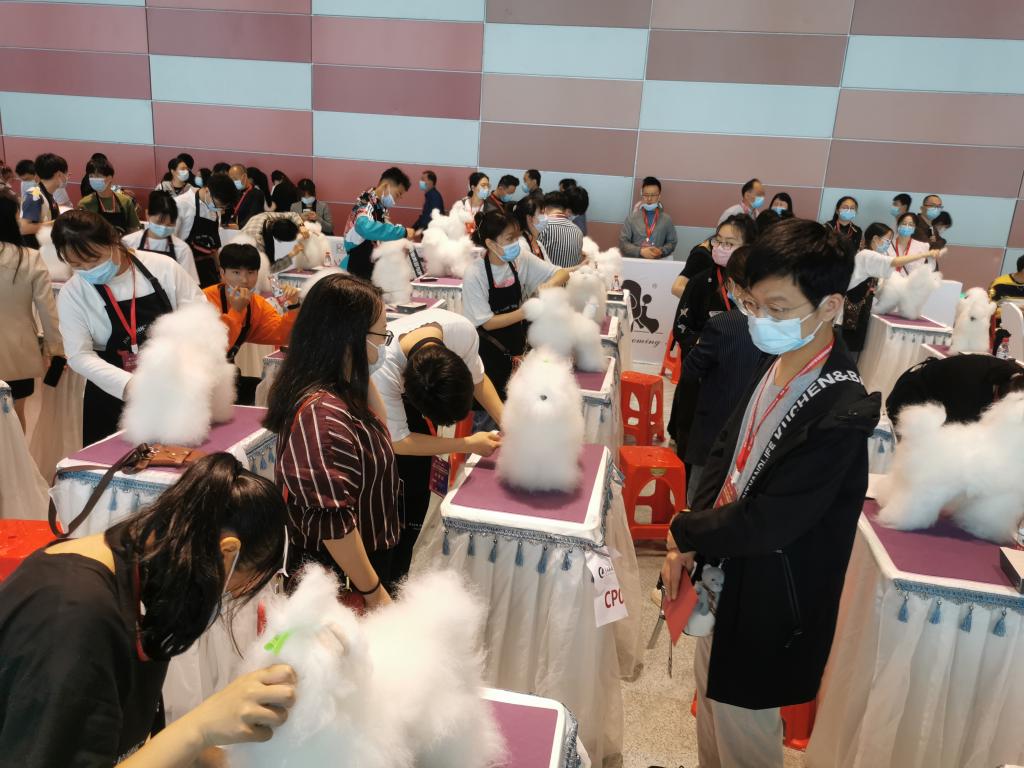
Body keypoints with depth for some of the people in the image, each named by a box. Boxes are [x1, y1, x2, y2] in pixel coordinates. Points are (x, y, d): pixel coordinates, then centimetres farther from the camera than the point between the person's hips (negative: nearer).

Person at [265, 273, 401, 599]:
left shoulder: (336, 389, -2)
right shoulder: (323, 414, -31)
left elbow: (377, 427, 16)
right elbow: (333, 522, -30)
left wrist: (363, 376, 1)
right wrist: (375, 593, -20)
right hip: (340, 575, -9)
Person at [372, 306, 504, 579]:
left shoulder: (463, 330, -33)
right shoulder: (381, 369, -43)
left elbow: (478, 379, -9)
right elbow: (397, 441, -29)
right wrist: (468, 445, -27)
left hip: (412, 399, 5)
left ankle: (397, 581, 30)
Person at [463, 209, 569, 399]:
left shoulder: (521, 260, -9)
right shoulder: (475, 275, -21)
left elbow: (563, 273, -3)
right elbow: (487, 323, -20)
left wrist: (547, 285, -25)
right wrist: (526, 312, -28)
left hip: (516, 341, 4)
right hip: (488, 350, -4)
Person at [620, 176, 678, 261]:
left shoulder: (666, 219, 9)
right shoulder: (632, 217, 7)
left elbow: (672, 242, 14)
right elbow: (623, 242, 3)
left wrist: (661, 251, -5)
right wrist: (640, 251, -10)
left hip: (658, 261, 1)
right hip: (634, 260, -1)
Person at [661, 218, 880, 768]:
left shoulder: (841, 412, -29)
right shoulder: (777, 366, -4)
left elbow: (768, 523, -27)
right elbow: (726, 451, 5)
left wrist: (684, 532, -11)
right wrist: (689, 548, -4)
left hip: (766, 599, -7)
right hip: (725, 570, 7)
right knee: (710, 700, 27)